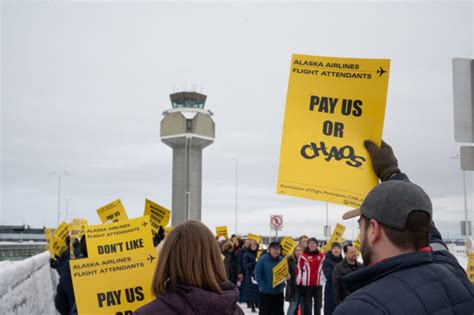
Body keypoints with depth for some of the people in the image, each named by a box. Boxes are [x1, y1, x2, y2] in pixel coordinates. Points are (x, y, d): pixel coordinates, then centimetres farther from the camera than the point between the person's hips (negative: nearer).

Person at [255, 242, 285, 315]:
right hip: (265, 292, -4)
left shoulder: (282, 260, 1)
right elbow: (257, 274, -12)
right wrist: (264, 286, -16)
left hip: (279, 292, 4)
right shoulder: (263, 259, -12)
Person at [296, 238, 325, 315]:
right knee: (307, 307, 3)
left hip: (318, 285, 3)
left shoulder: (321, 256, 6)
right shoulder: (303, 256, -4)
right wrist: (299, 284, -4)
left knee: (318, 306, 12)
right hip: (306, 285, -3)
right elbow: (298, 270, -3)